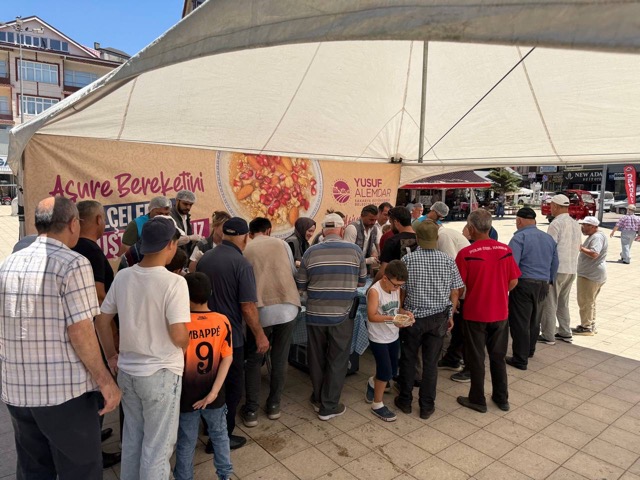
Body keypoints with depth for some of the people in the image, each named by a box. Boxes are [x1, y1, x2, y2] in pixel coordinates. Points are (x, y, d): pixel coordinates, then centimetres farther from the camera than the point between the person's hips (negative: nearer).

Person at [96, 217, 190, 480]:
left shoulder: (122, 277, -2)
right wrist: (184, 347, -2)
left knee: (132, 437, 25)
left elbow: (101, 321, 6)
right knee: (157, 445, 11)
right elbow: (179, 336, -24)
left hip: (127, 371, 6)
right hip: (161, 373, -6)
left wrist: (111, 357, 17)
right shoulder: (174, 282, -21)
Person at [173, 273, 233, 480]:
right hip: (214, 395, 2)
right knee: (219, 435, 23)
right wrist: (214, 391, -12)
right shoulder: (223, 321, -12)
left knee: (186, 443, 18)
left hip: (187, 395, -2)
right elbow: (227, 358, -14)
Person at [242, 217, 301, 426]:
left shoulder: (245, 250, 7)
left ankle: (251, 411, 20)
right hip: (287, 307, 1)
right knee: (280, 359, 16)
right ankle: (274, 405, 28)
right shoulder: (281, 243, 10)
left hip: (260, 311, -1)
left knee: (253, 361, 16)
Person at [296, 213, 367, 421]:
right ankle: (328, 407, 21)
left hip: (315, 315, 2)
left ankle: (318, 399, 35)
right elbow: (361, 281, 5)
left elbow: (300, 286, 0)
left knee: (316, 359, 18)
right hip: (342, 316, -1)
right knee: (337, 361, 12)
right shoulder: (355, 250, -6)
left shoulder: (311, 252, -6)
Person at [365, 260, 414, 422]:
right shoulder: (374, 291, -23)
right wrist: (392, 319, -36)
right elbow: (372, 316, -26)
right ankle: (377, 405, 18)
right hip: (378, 339, -7)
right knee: (386, 372, -3)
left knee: (392, 371, 18)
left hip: (394, 336, 7)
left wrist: (405, 312, -11)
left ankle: (373, 383, 47)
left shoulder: (396, 288, -1)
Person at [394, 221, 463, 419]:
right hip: (439, 318, 2)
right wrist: (450, 316, 13)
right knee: (431, 362, 10)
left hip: (414, 316, -1)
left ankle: (405, 401, 27)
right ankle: (427, 406, 21)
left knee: (408, 359, 14)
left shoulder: (407, 259, -11)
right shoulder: (448, 261, -4)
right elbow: (454, 293, 1)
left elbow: (401, 291, -7)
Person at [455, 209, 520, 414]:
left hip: (475, 313, -4)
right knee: (498, 356, 19)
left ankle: (477, 400, 23)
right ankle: (502, 398, 31)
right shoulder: (505, 250, -5)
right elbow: (513, 282, 1)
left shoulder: (466, 253, -18)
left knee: (476, 358, 11)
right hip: (500, 312, 4)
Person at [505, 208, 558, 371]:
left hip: (524, 284, -8)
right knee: (534, 320, 22)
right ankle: (529, 350, 38)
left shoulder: (519, 237, -11)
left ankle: (520, 360, 5)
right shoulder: (549, 238, 12)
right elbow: (555, 264, 18)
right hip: (543, 285, 8)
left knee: (520, 322, 0)